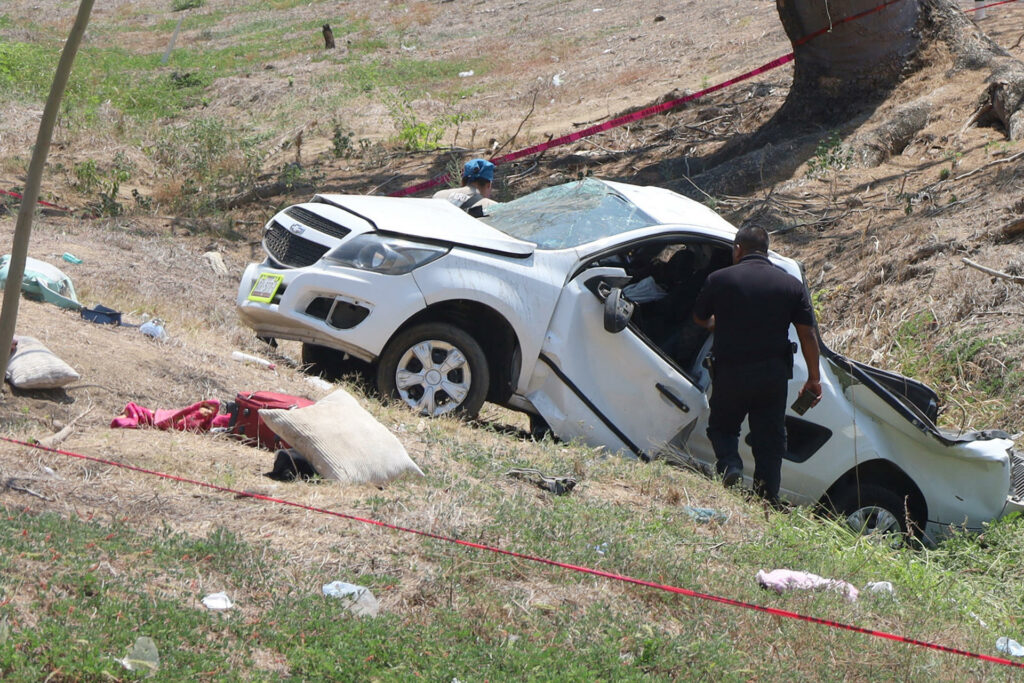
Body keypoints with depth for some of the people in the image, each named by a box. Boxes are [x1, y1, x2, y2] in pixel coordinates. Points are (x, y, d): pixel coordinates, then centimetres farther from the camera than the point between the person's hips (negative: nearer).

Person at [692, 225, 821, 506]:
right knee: (770, 441, 8)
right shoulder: (792, 285, 3)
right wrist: (814, 378, 8)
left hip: (730, 372, -2)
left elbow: (699, 319, 12)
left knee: (721, 427, 17)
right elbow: (807, 334, 1)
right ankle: (767, 502, 4)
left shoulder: (720, 279, -2)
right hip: (773, 374, 2)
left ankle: (730, 467, -9)